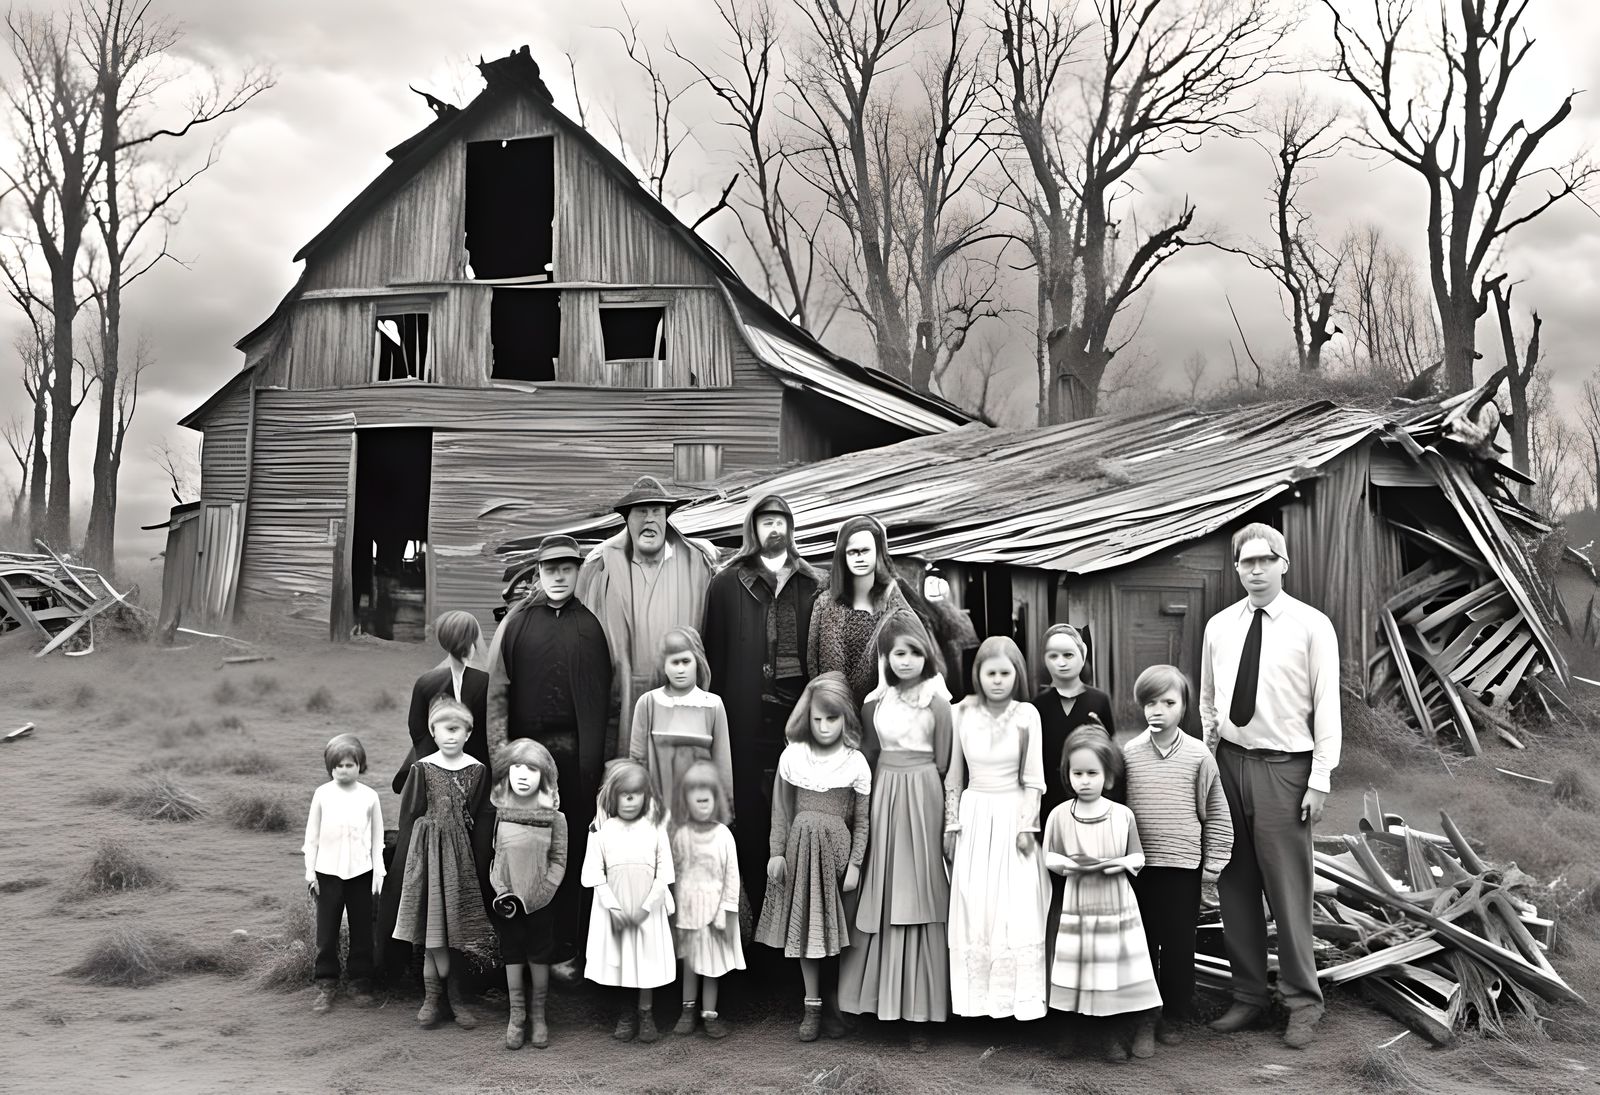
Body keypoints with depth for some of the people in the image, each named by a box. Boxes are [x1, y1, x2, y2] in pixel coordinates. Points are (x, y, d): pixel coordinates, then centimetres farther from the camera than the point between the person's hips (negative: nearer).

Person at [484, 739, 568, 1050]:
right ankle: (516, 1016, 21)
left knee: (539, 959, 7)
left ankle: (538, 1017, 22)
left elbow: (558, 862, -5)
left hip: (540, 903, -1)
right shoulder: (500, 814, -3)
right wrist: (502, 892, -9)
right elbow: (493, 858, 2)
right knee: (512, 957, 8)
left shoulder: (554, 817, -7)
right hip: (507, 904, 1)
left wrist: (536, 895, -13)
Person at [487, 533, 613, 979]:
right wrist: (500, 746, -3)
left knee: (572, 852, 4)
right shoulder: (517, 621, 7)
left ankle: (563, 950, 12)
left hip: (577, 754, 0)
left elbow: (607, 695, 5)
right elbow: (497, 687, 5)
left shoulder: (591, 625, 6)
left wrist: (605, 755, 1)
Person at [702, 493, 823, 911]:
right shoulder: (728, 583, 5)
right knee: (752, 816, 1)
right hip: (749, 720, -1)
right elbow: (714, 654, 2)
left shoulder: (813, 585, 11)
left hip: (800, 714, 1)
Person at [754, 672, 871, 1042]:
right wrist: (777, 852, 3)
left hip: (837, 848, -1)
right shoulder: (792, 756, 1)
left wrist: (854, 863, -4)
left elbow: (862, 820, 0)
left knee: (836, 926, 3)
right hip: (800, 847, 2)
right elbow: (781, 810, 6)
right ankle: (812, 1006, 16)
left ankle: (833, 1005, 17)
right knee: (805, 924, 6)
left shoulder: (855, 763, -3)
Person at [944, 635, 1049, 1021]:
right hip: (974, 817, 2)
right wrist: (951, 824, 5)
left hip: (1013, 816, -2)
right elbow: (954, 775, 5)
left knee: (1016, 909, -2)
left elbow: (1033, 779, -4)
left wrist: (1026, 826, -8)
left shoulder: (1027, 714, -8)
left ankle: (1020, 997, 9)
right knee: (973, 907, 5)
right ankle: (977, 996, 15)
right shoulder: (963, 713, -3)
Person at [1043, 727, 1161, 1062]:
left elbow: (1138, 856, 6)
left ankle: (1145, 1029, 16)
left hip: (1119, 905, 0)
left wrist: (1122, 862, -16)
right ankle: (1112, 1036, 18)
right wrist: (1069, 864, -15)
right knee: (1090, 972, 2)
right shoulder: (1059, 815, -2)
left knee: (1128, 967, -1)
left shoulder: (1123, 814, -2)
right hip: (1079, 906, 0)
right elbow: (1049, 856, 5)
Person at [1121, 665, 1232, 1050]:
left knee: (1179, 944, 8)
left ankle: (1175, 1017, 24)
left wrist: (1214, 861, 3)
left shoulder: (1198, 755, -3)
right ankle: (1144, 1020, 16)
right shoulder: (1128, 754, 0)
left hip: (1183, 865, -1)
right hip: (1139, 866, 1)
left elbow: (1215, 812, 4)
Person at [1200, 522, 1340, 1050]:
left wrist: (1320, 778, -9)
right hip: (1228, 762, 5)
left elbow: (1326, 705, -5)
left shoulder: (1312, 626, -4)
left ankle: (1302, 1003, 12)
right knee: (1235, 886, 10)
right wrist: (1209, 751, 8)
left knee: (1288, 888, -2)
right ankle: (1248, 995, 22)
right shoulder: (1218, 626, 8)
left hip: (1283, 767, -4)